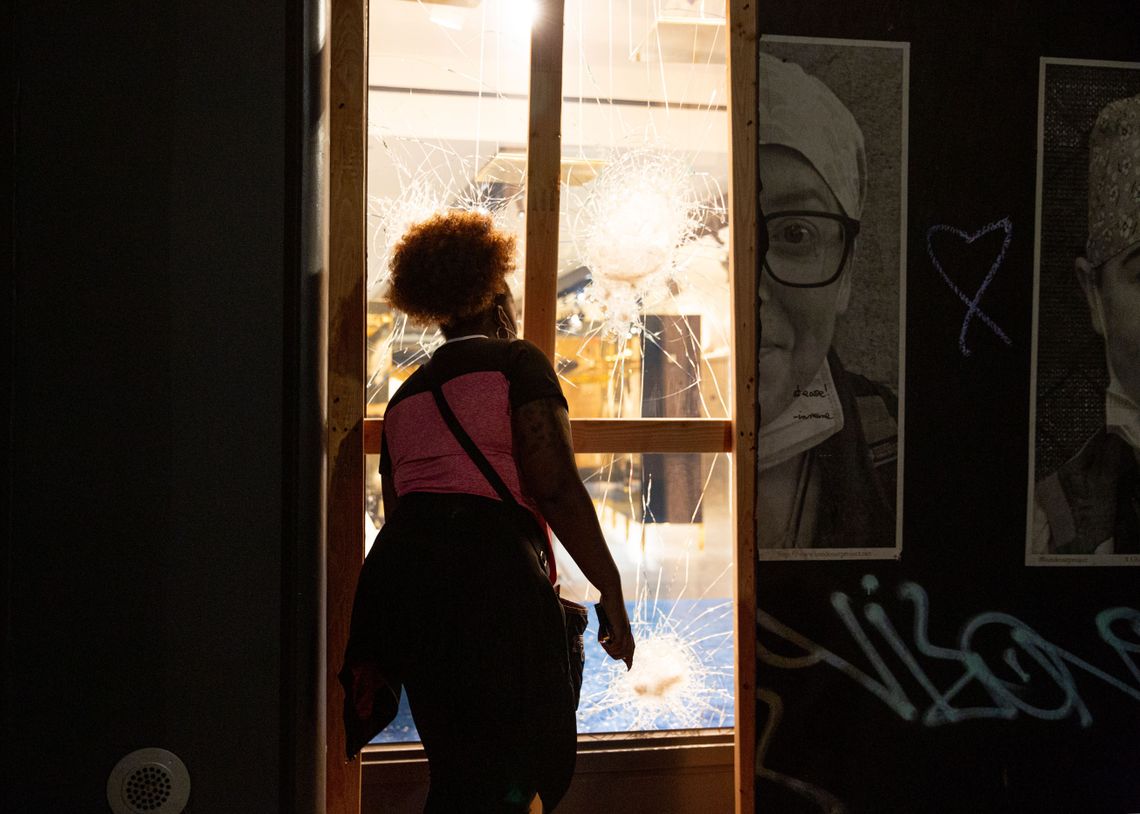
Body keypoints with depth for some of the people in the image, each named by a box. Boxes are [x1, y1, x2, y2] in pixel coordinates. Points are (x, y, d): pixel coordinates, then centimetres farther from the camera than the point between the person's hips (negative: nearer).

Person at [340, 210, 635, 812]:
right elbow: (557, 490, -8)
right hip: (486, 566, -7)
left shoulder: (406, 395, 23)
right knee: (532, 758, 0)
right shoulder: (517, 362, 3)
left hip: (396, 566, 7)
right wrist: (611, 592, -4)